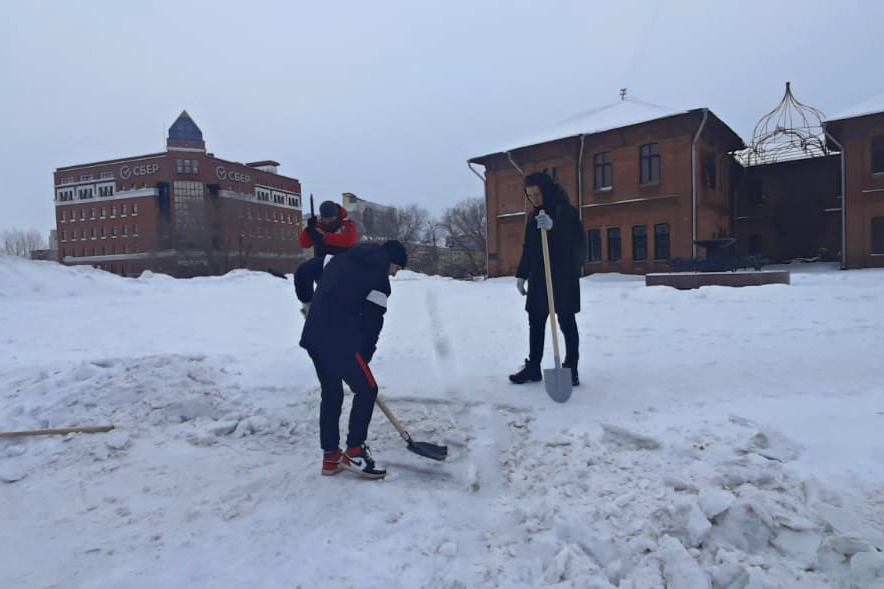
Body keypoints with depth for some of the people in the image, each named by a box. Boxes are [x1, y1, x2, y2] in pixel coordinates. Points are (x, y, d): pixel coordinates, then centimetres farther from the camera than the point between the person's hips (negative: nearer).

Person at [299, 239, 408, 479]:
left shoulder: (341, 260, 21)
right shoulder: (378, 276, -3)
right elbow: (372, 320, -3)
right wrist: (364, 356, 7)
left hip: (314, 335, 9)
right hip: (338, 340, -9)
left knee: (331, 392, 17)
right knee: (367, 389, 3)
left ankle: (330, 456, 24)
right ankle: (353, 452, 5)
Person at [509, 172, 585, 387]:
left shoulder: (566, 210, -8)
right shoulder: (533, 216, 14)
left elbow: (576, 242, -23)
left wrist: (553, 227, -39)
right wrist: (521, 275, 14)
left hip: (563, 278, -7)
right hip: (538, 279, 7)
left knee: (567, 323, 0)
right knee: (535, 323, 8)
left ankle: (571, 369, 7)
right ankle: (533, 367, 15)